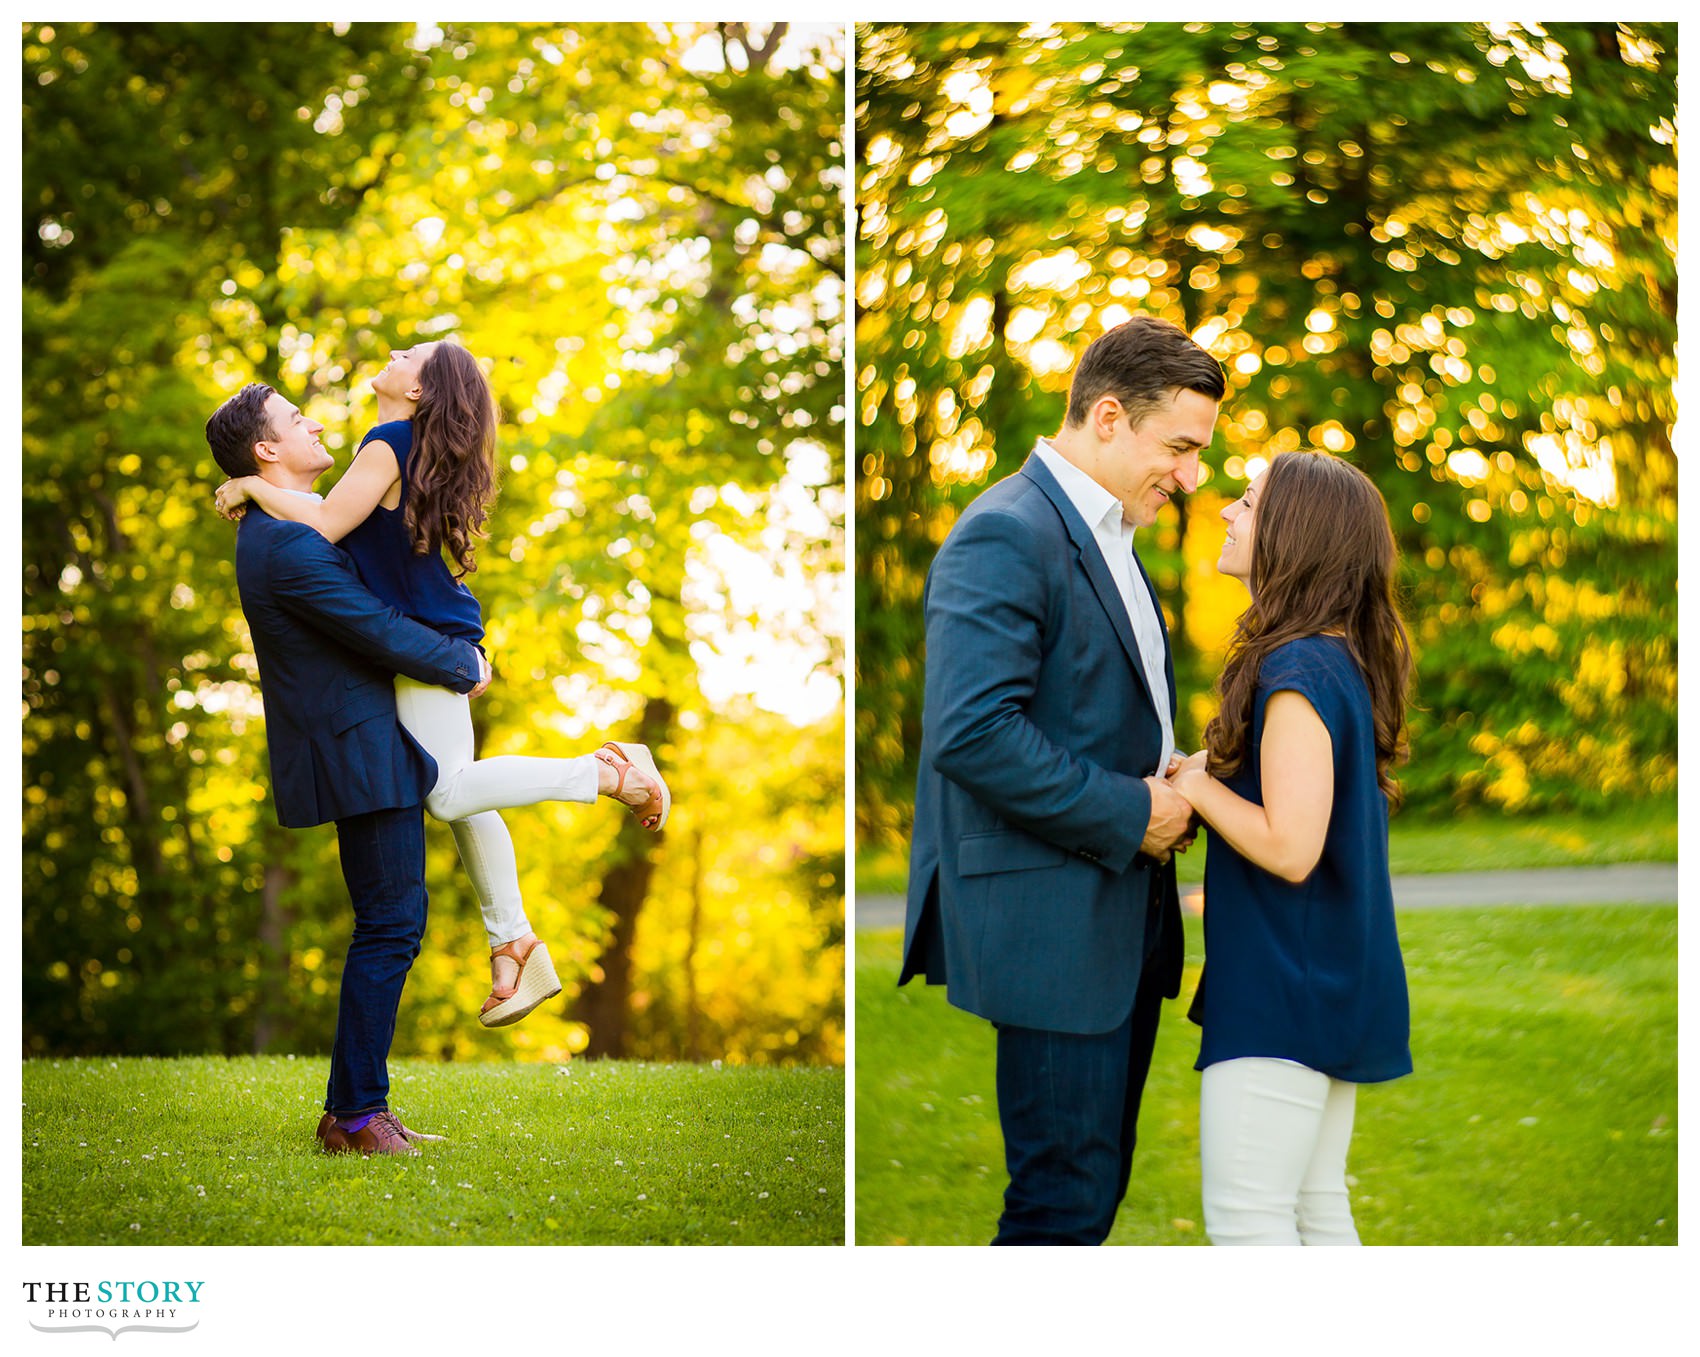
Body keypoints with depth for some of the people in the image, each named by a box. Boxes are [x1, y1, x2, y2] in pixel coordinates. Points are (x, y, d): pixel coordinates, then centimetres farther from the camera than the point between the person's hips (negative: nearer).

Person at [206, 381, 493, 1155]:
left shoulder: (279, 531, 15)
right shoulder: (289, 547, -19)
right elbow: (383, 635, -18)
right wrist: (467, 667, -4)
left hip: (363, 748, 10)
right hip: (359, 753, -10)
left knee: (395, 923, 12)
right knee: (389, 926, -8)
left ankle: (352, 1112, 14)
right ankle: (358, 1113, -4)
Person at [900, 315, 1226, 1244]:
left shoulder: (1103, 538, 17)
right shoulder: (1006, 537, -15)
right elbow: (970, 733, -25)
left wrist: (1170, 789, 6)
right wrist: (1128, 813, -18)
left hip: (1121, 922, 10)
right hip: (1051, 923, -10)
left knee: (1095, 1186, 14)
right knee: (1062, 1199, -6)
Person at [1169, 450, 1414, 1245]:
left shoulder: (1296, 670, -19)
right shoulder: (1346, 661, 10)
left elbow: (1290, 846, -24)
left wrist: (1197, 786, -11)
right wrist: (1210, 767, 6)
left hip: (1281, 990, -10)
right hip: (1334, 984, 10)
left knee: (1245, 1219, -5)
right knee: (1317, 1210, 14)